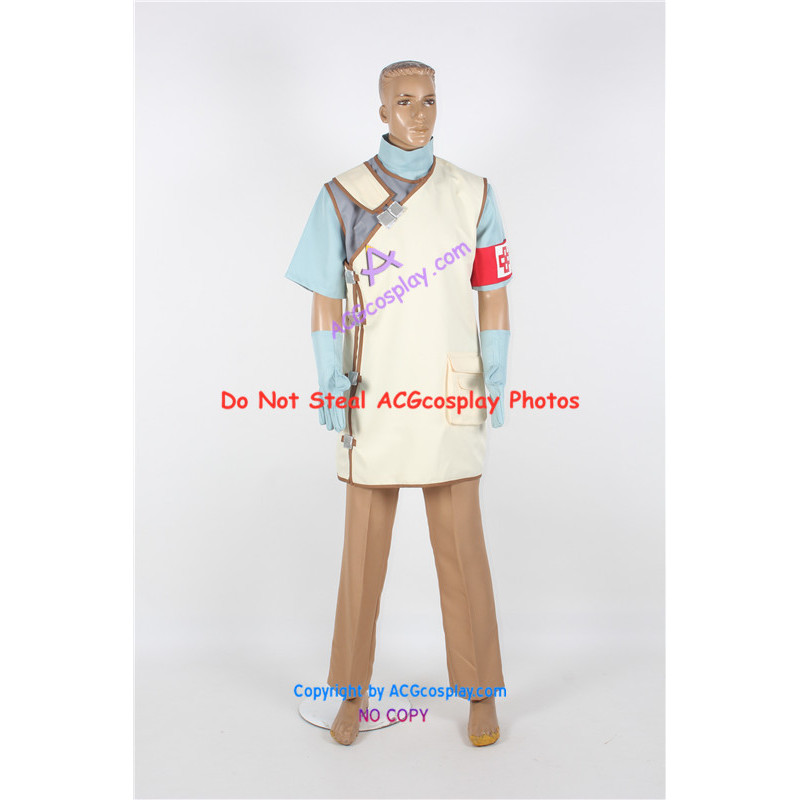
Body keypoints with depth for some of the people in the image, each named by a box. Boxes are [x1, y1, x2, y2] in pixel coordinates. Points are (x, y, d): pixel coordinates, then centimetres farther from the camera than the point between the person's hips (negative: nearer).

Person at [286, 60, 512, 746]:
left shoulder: (473, 195, 6)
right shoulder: (343, 198, 4)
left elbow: (493, 296, 7)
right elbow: (326, 302, 3)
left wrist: (496, 384, 1)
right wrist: (330, 389, -3)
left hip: (451, 400, 1)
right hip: (373, 400, 0)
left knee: (462, 548, 6)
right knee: (364, 547, 8)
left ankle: (481, 691, 23)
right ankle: (354, 690, 25)